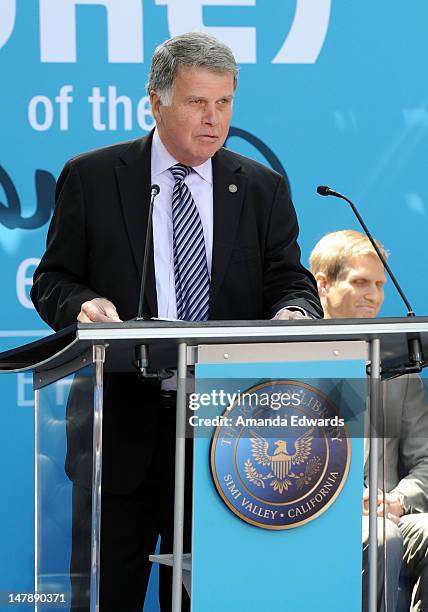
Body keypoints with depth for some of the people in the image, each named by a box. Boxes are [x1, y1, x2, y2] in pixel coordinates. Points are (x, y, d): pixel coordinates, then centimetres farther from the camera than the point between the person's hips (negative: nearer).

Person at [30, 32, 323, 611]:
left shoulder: (264, 189, 10)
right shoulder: (91, 178, 5)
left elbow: (291, 282, 6)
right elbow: (53, 280, 6)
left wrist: (293, 312, -18)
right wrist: (82, 304, -17)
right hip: (120, 425, -1)